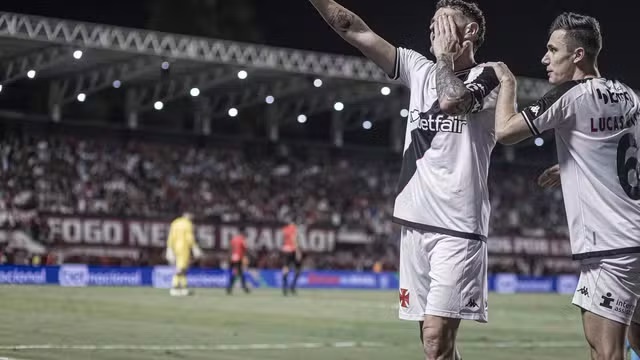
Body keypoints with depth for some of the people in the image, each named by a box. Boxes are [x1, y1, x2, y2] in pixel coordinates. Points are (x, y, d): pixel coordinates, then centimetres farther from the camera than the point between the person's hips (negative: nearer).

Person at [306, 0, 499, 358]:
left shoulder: (488, 77, -2)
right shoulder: (420, 69, 13)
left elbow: (451, 100, -24)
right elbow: (357, 32, 8)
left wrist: (445, 53, -8)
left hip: (458, 228, -6)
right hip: (416, 223, 6)